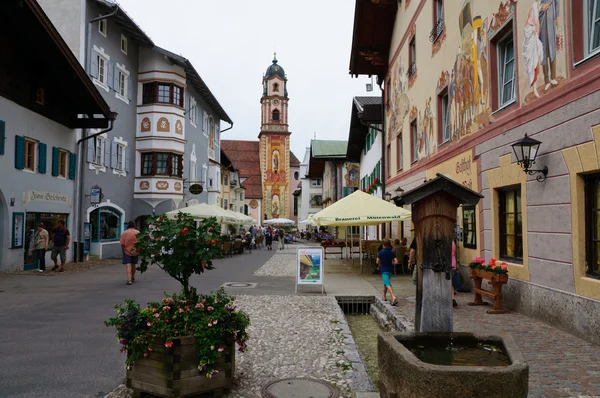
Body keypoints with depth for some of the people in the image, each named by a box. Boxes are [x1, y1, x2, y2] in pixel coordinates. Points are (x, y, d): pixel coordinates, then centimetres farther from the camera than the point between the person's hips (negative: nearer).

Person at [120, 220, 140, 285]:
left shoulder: (124, 233, -9)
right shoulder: (138, 232, -2)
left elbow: (122, 244, -11)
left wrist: (123, 250, 4)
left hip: (127, 251, -3)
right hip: (135, 252, 3)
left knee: (128, 265, -7)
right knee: (133, 265, 19)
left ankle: (129, 279, -21)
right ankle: (133, 278, 36)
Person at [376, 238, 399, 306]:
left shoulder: (381, 252, -11)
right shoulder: (392, 252, -1)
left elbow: (378, 262, -7)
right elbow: (396, 262, -7)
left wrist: (379, 265, 15)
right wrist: (391, 264, 13)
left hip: (384, 270, -5)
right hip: (390, 269, 5)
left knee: (388, 284, -15)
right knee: (385, 282, 24)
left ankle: (394, 297, -35)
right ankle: (384, 296, 36)